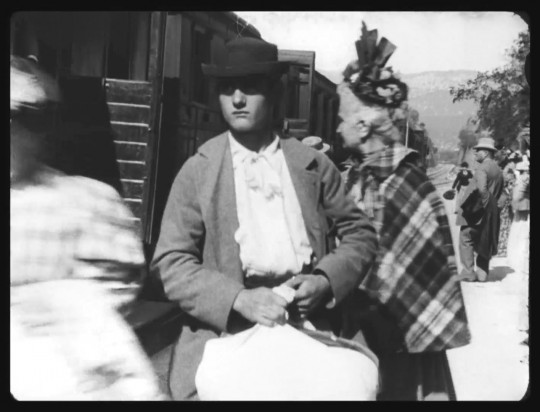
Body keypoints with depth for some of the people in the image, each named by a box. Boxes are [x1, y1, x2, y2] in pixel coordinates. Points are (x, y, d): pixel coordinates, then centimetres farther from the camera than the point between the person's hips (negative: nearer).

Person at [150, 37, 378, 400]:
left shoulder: (314, 164, 6)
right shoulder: (197, 171, 1)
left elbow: (360, 233, 10)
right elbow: (171, 262, -4)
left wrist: (327, 280, -9)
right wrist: (239, 299, -18)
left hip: (309, 327, 2)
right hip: (228, 333, -1)